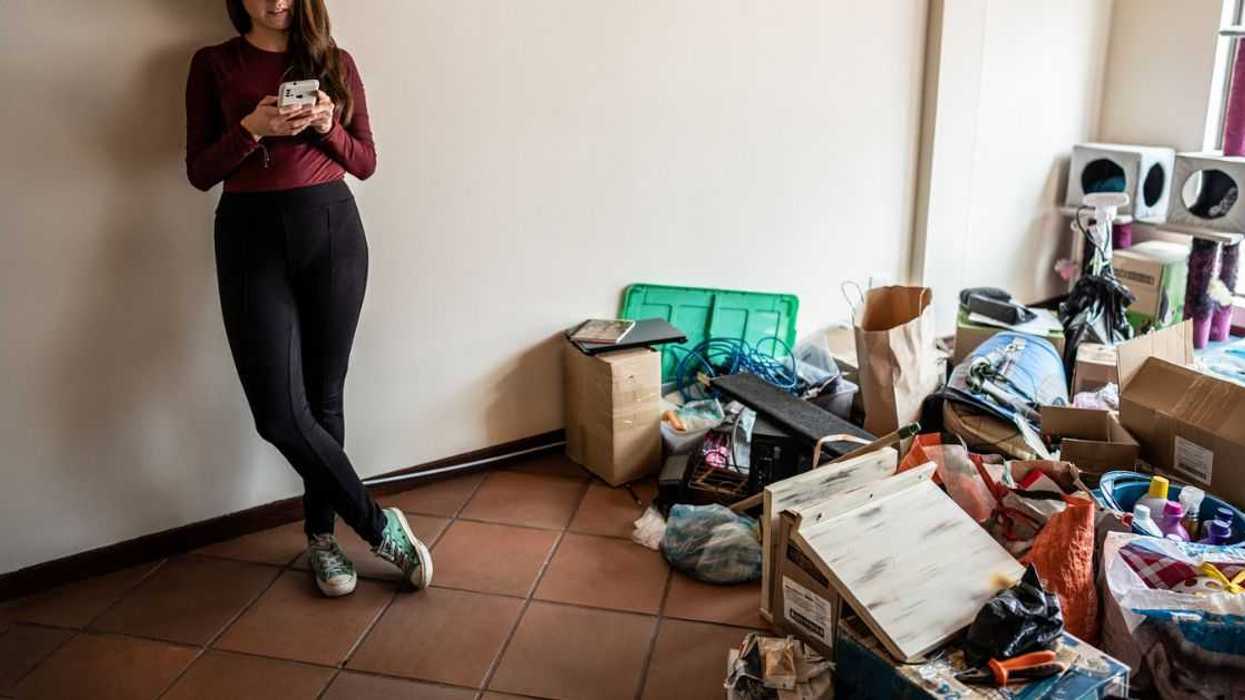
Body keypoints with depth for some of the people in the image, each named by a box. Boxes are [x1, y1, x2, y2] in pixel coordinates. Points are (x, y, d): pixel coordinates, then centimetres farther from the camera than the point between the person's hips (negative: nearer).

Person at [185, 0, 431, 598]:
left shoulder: (335, 63, 10)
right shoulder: (213, 64, 7)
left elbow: (365, 163, 10)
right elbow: (199, 172, 3)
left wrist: (326, 125, -9)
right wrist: (253, 129, -13)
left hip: (331, 230, 1)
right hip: (251, 236, -1)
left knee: (324, 397, 5)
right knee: (278, 412, -9)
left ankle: (321, 536, 22)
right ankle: (378, 524, 7)